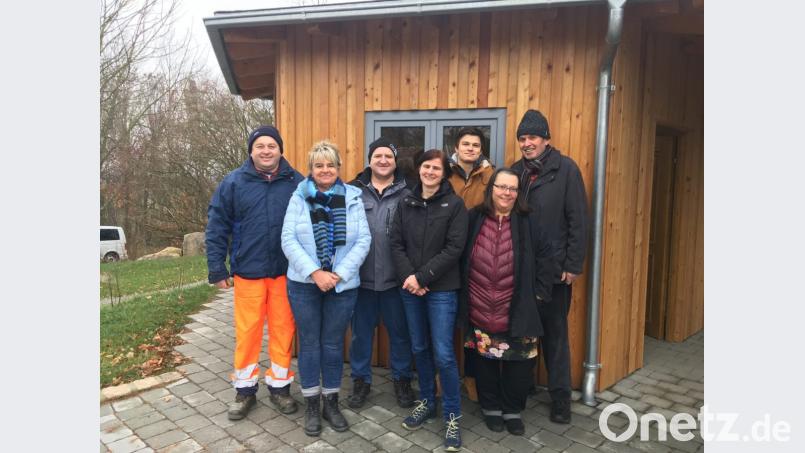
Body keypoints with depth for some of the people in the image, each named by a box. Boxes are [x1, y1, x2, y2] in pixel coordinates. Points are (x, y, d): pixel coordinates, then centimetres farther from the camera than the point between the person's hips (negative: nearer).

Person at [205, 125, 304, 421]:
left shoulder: (296, 182, 1)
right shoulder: (233, 183, 0)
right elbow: (217, 228, 2)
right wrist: (217, 269, -1)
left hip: (286, 272, 1)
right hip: (248, 272, 0)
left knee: (283, 330, 9)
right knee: (247, 332, 8)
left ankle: (280, 386, 27)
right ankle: (245, 389, 26)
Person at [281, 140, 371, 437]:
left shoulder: (353, 198, 0)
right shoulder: (299, 198, -1)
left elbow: (364, 240, -4)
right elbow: (288, 240, -7)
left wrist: (339, 274, -13)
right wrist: (314, 272, -17)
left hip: (343, 285, 1)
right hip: (304, 284, 0)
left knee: (333, 344, 11)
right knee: (309, 343, 9)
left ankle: (331, 402, 28)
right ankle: (311, 405, 25)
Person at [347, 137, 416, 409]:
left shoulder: (407, 195, 0)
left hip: (395, 279, 0)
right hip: (361, 277, 1)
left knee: (400, 333, 14)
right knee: (361, 333, 14)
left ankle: (402, 380, 33)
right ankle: (361, 380, 32)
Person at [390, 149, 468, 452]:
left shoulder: (455, 204, -4)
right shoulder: (405, 203, 7)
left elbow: (454, 249, -11)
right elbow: (396, 244, 3)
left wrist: (422, 277, -16)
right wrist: (408, 277, -12)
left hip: (442, 289, -4)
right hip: (409, 288, 4)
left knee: (443, 354, -3)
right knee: (419, 349, 14)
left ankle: (452, 415, 14)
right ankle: (426, 402, 34)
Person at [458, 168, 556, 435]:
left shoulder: (526, 223, -2)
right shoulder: (474, 219, -1)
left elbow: (545, 255, 2)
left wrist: (539, 292, -3)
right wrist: (462, 291, 4)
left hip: (516, 312, 0)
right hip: (480, 311, 1)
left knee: (518, 362, 7)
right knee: (485, 361, 13)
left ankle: (513, 410, 28)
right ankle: (491, 408, 32)